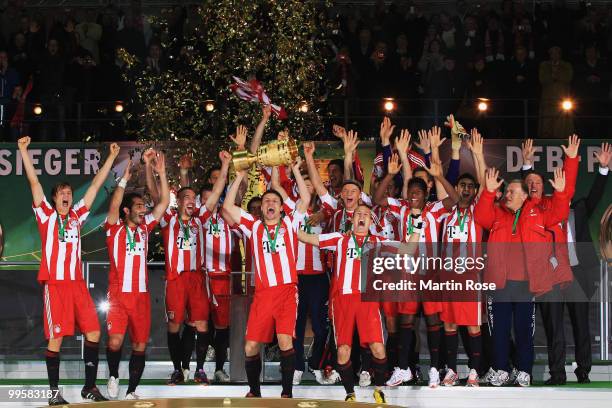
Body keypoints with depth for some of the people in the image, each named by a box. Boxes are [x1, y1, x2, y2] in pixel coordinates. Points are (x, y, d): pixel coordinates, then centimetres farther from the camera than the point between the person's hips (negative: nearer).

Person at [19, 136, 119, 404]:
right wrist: (24, 151, -9)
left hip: (77, 283, 5)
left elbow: (95, 185, 17)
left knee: (93, 332, -1)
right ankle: (54, 392, 1)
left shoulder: (77, 215, 15)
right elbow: (34, 182, -3)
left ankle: (90, 387, 8)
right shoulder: (46, 215, 4)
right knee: (55, 337, -5)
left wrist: (111, 157, 18)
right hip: (54, 283, -4)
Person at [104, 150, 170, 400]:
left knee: (140, 345, 3)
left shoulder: (145, 227, 11)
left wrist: (160, 173, -2)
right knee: (115, 341, -17)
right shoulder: (115, 229, -1)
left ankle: (131, 392, 12)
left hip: (141, 295, 4)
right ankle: (113, 377, 10)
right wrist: (125, 179, -27)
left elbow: (164, 202, 7)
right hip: (118, 294, -4)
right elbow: (114, 206, -20)